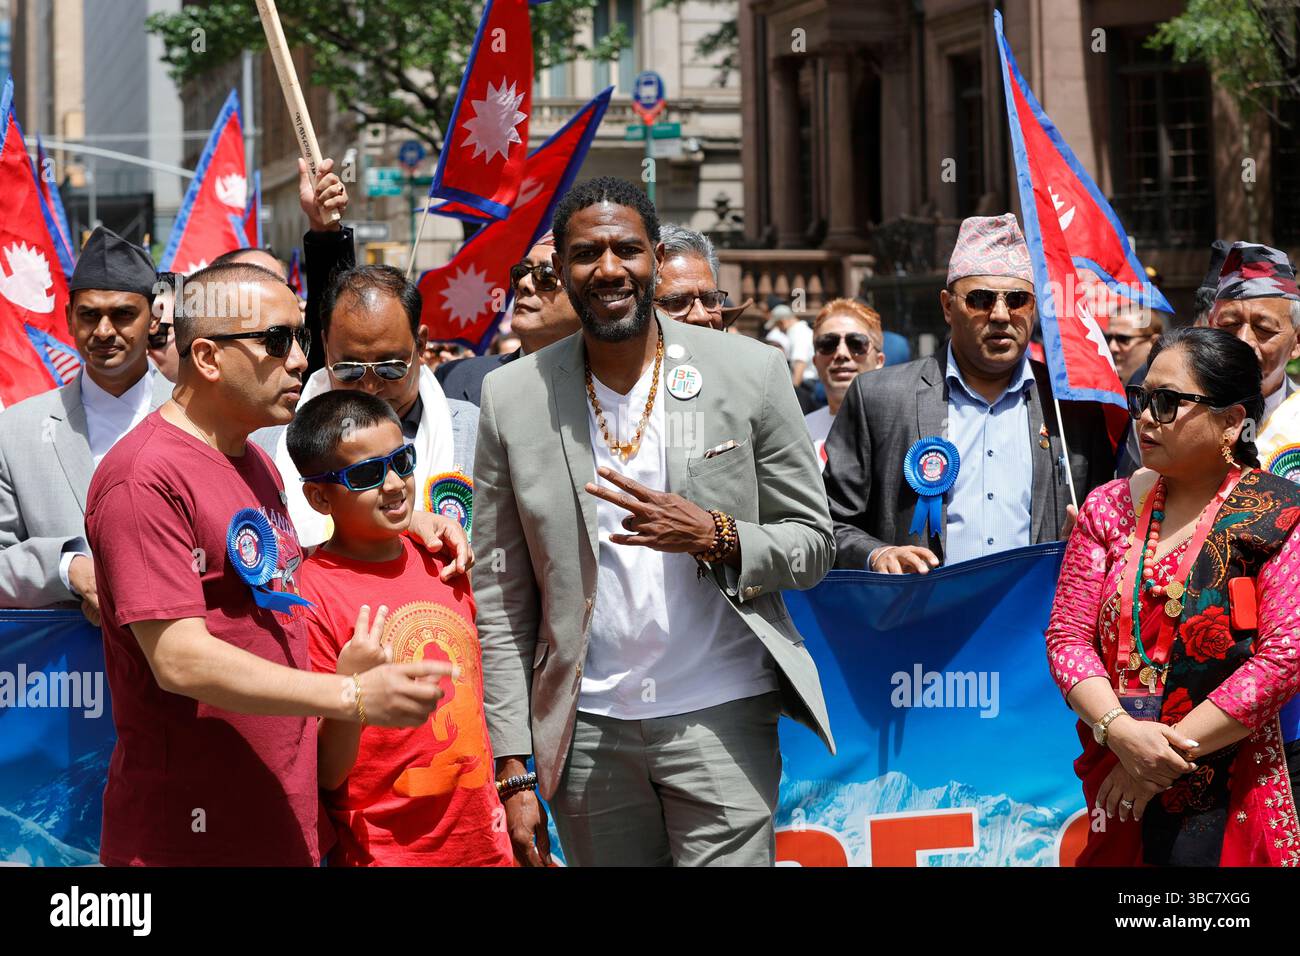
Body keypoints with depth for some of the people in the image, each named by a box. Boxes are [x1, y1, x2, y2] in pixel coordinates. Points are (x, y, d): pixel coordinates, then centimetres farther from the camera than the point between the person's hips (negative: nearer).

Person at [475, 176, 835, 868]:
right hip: (587, 731, 1)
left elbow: (813, 544, 5)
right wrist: (512, 770, -1)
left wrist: (714, 537, -16)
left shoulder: (750, 374, -1)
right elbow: (501, 602, 4)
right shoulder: (513, 397, 2)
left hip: (722, 717, -1)